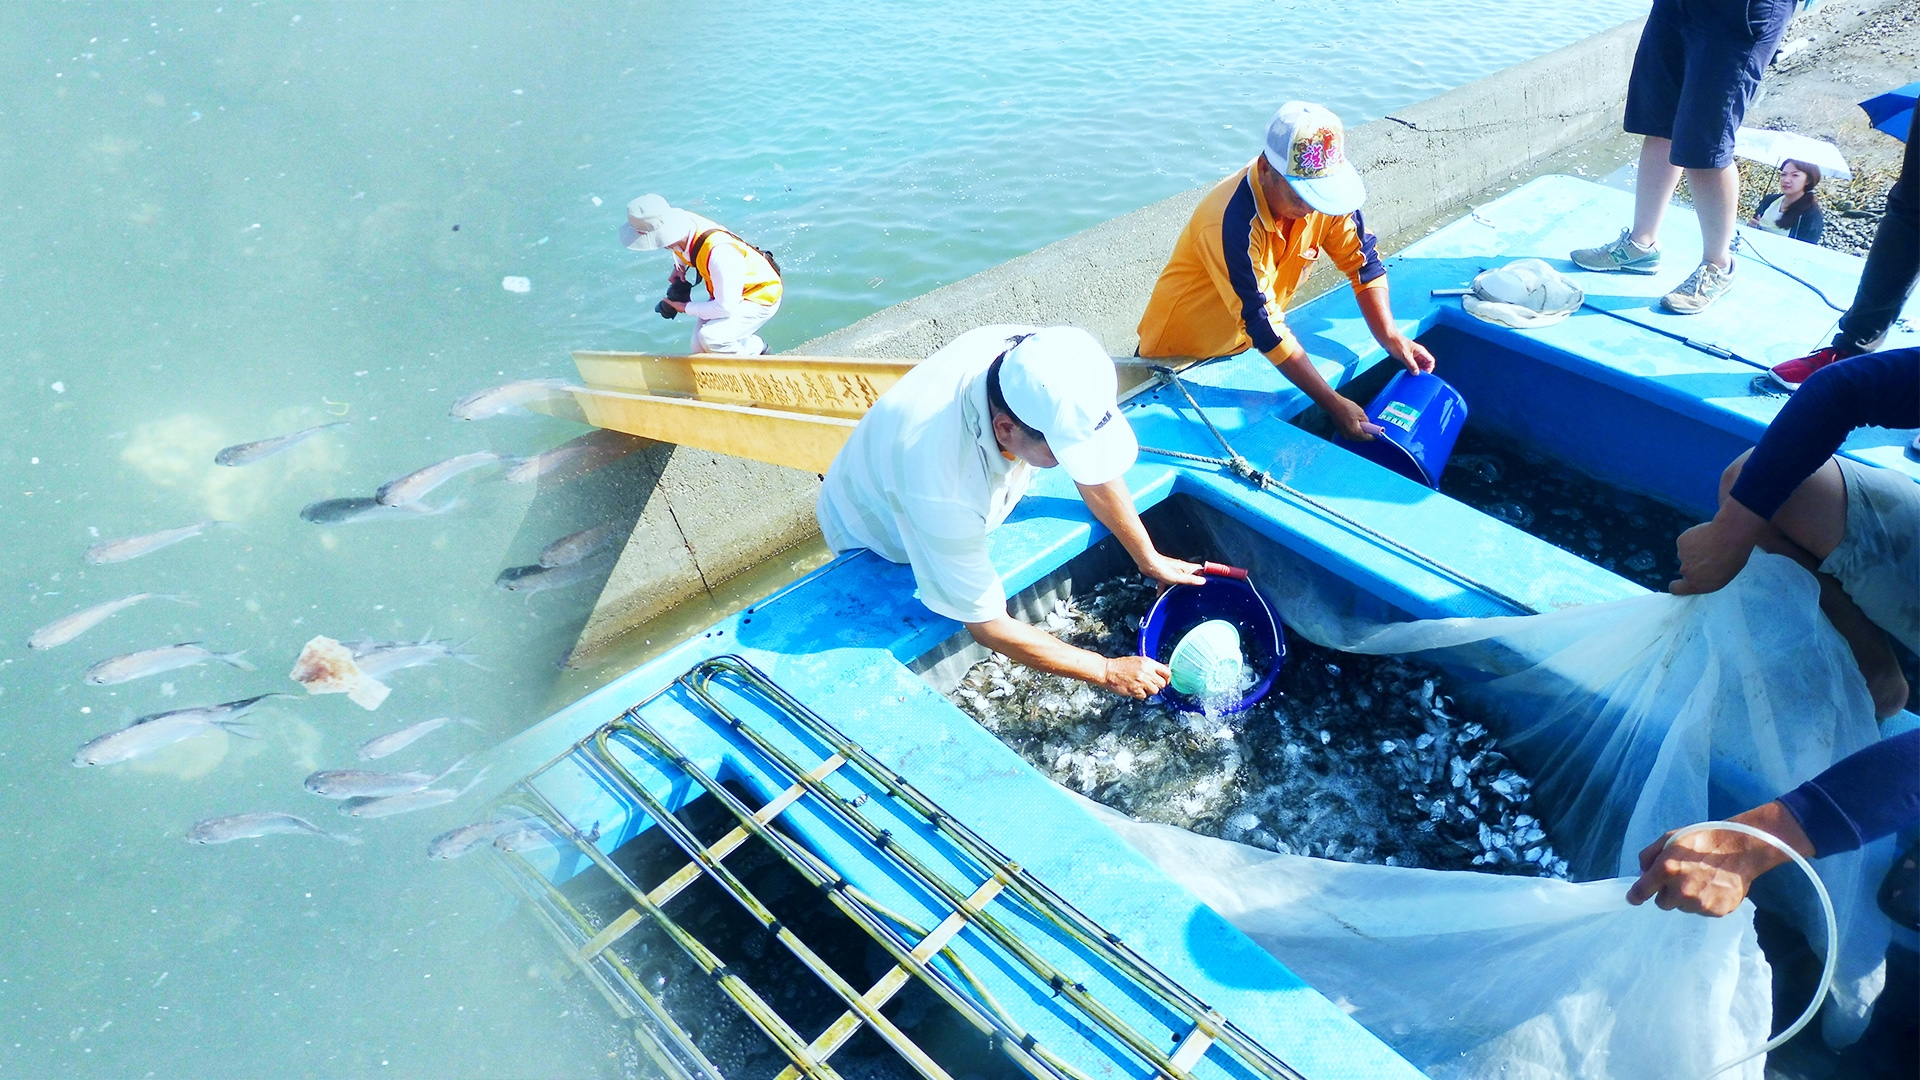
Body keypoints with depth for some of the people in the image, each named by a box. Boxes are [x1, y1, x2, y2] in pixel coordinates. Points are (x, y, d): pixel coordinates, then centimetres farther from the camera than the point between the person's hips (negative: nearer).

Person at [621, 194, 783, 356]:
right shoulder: (683, 221, -16)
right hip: (728, 292, 8)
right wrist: (679, 267, -4)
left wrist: (687, 308, -17)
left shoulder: (718, 253, -39)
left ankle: (757, 350, 0)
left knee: (710, 338, -26)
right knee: (699, 347, 1)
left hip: (760, 297, -8)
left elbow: (726, 307, -31)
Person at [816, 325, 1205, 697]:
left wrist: (1150, 559, -6)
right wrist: (1108, 672, -27)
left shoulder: (1034, 358, -32)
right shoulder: (942, 487, -48)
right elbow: (988, 626, -35)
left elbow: (1094, 474, -11)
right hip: (878, 543, -5)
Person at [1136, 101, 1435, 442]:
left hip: (1245, 349, 6)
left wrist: (1391, 337, -18)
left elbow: (1362, 261, -4)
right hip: (1179, 357, -6)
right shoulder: (1233, 222, -35)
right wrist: (1335, 404, -31)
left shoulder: (1321, 189, -16)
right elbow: (1264, 327, -33)